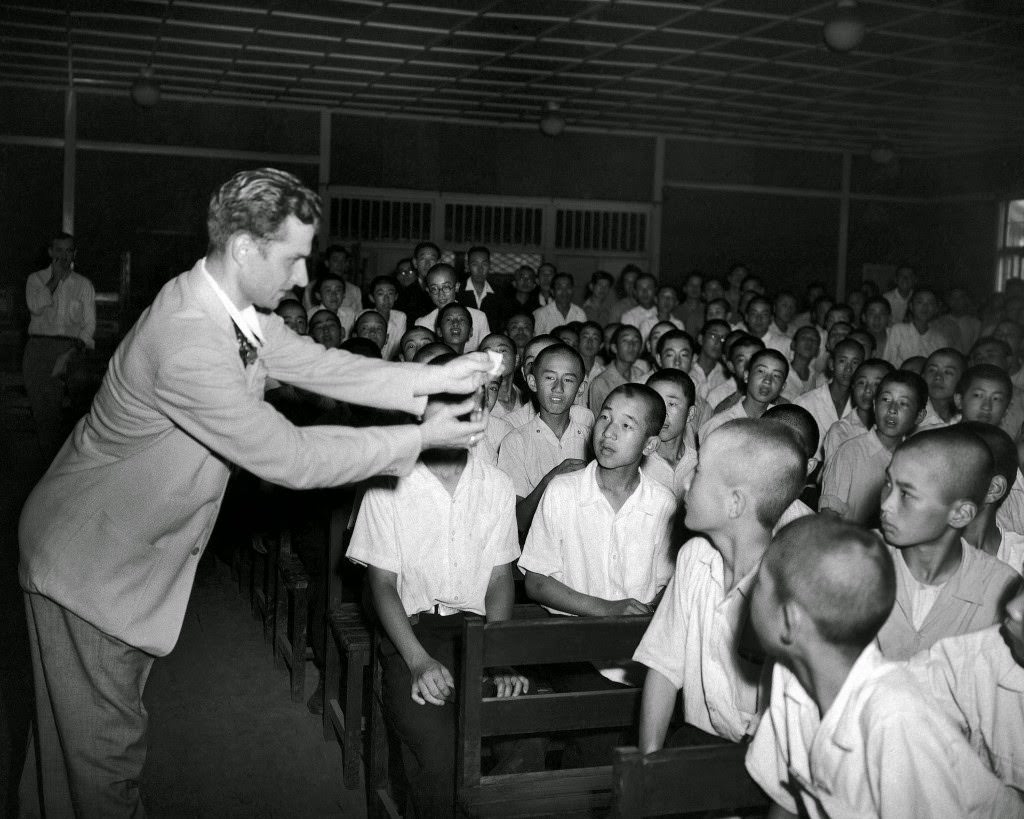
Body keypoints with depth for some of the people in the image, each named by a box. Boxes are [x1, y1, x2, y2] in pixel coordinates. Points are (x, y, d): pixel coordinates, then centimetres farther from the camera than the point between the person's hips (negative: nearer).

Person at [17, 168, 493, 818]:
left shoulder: (239, 310, -5)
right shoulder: (188, 339, -35)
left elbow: (321, 366, 0)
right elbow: (289, 458, -32)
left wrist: (433, 377, -9)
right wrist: (421, 438, -25)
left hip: (133, 547, 9)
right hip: (90, 560, -9)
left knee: (108, 731, 21)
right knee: (106, 741, 7)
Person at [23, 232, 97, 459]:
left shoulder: (84, 284, 14)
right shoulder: (36, 279, 15)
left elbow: (89, 324, 7)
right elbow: (36, 306, -5)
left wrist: (76, 348, -9)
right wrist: (55, 278, -2)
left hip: (69, 348, -2)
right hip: (39, 346, 2)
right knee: (39, 406, -4)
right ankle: (50, 459, 7)